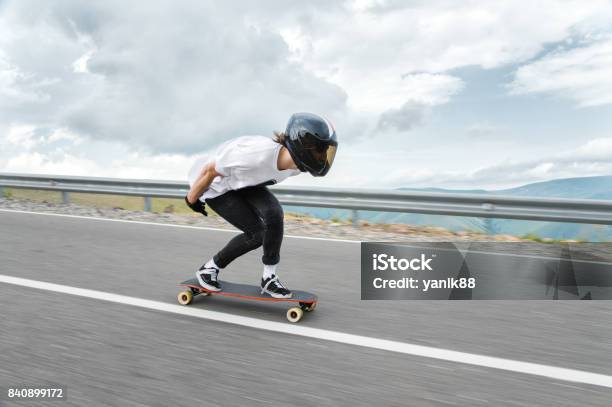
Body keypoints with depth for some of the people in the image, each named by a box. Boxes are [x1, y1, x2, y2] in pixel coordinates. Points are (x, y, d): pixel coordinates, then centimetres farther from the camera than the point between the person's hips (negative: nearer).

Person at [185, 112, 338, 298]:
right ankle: (209, 268, 9)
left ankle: (269, 278, -3)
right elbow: (210, 170, -26)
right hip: (217, 185, -6)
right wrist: (192, 198, -11)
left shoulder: (297, 164, -19)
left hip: (244, 183, 6)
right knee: (257, 232, -14)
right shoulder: (257, 154, -42)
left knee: (274, 215, -20)